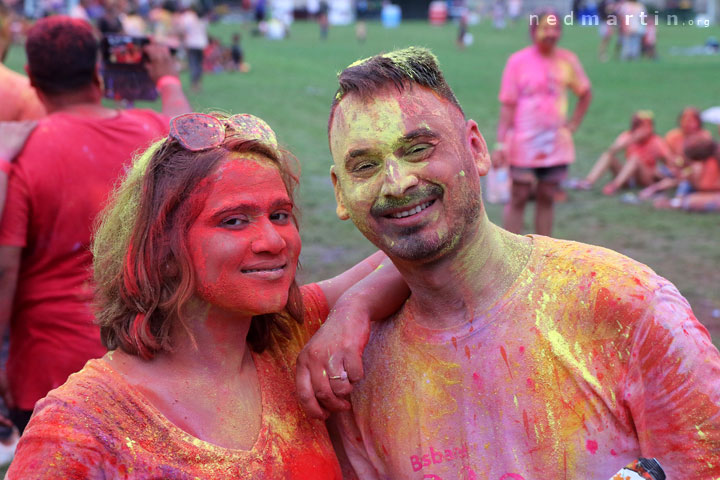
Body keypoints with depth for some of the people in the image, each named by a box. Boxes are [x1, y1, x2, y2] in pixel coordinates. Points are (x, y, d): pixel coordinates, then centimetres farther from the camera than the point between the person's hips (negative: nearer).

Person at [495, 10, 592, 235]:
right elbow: (507, 105, -8)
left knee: (547, 198, 9)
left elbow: (586, 94, 16)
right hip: (523, 145, -3)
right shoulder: (518, 61, -6)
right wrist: (501, 143, -13)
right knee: (519, 198, 0)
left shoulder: (567, 60, 3)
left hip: (556, 145, 3)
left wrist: (573, 124, 5)